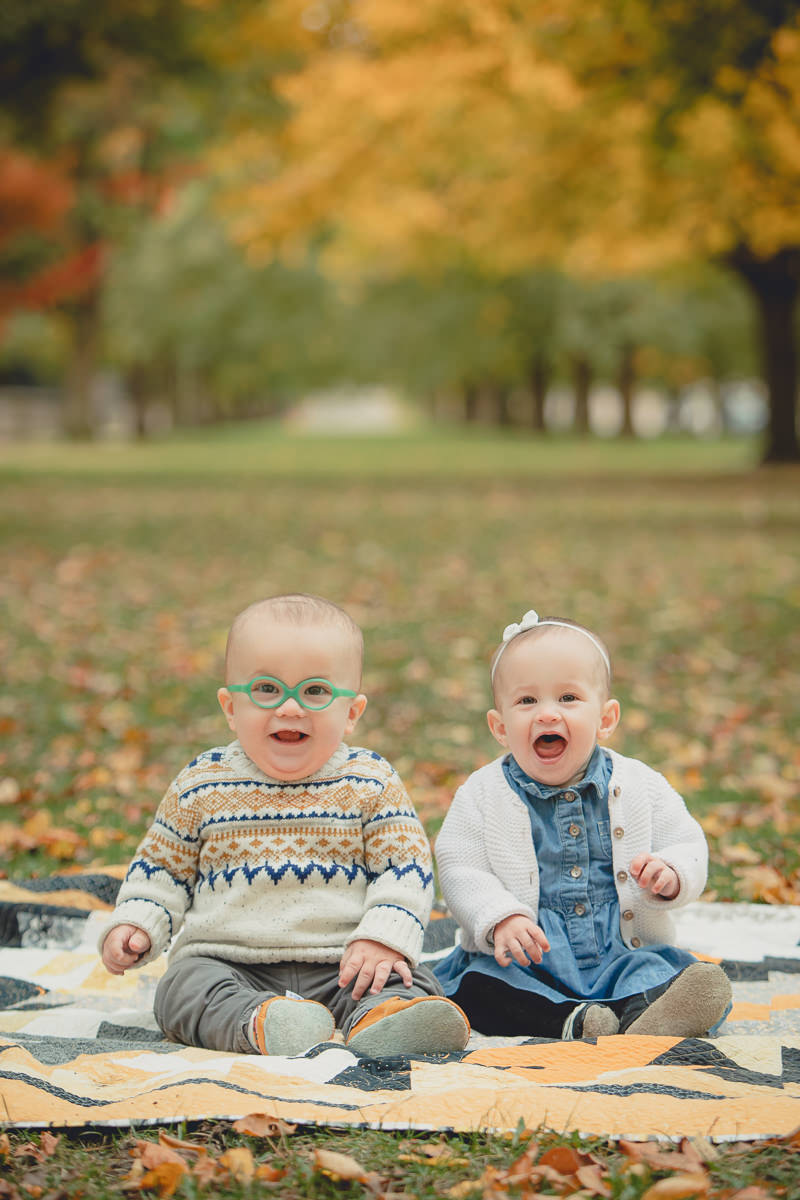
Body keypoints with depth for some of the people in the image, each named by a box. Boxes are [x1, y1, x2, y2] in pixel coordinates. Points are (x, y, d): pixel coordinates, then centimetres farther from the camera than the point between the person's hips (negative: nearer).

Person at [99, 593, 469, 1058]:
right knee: (186, 986, -28)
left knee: (407, 981, -25)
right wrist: (135, 925, -2)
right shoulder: (202, 785, 4)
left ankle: (378, 1018, -53)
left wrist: (383, 939, -17)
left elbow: (406, 868, -1)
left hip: (342, 966, 0)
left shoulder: (370, 782, 1)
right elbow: (164, 867, 14)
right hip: (226, 963, 1)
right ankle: (260, 1024, -50)